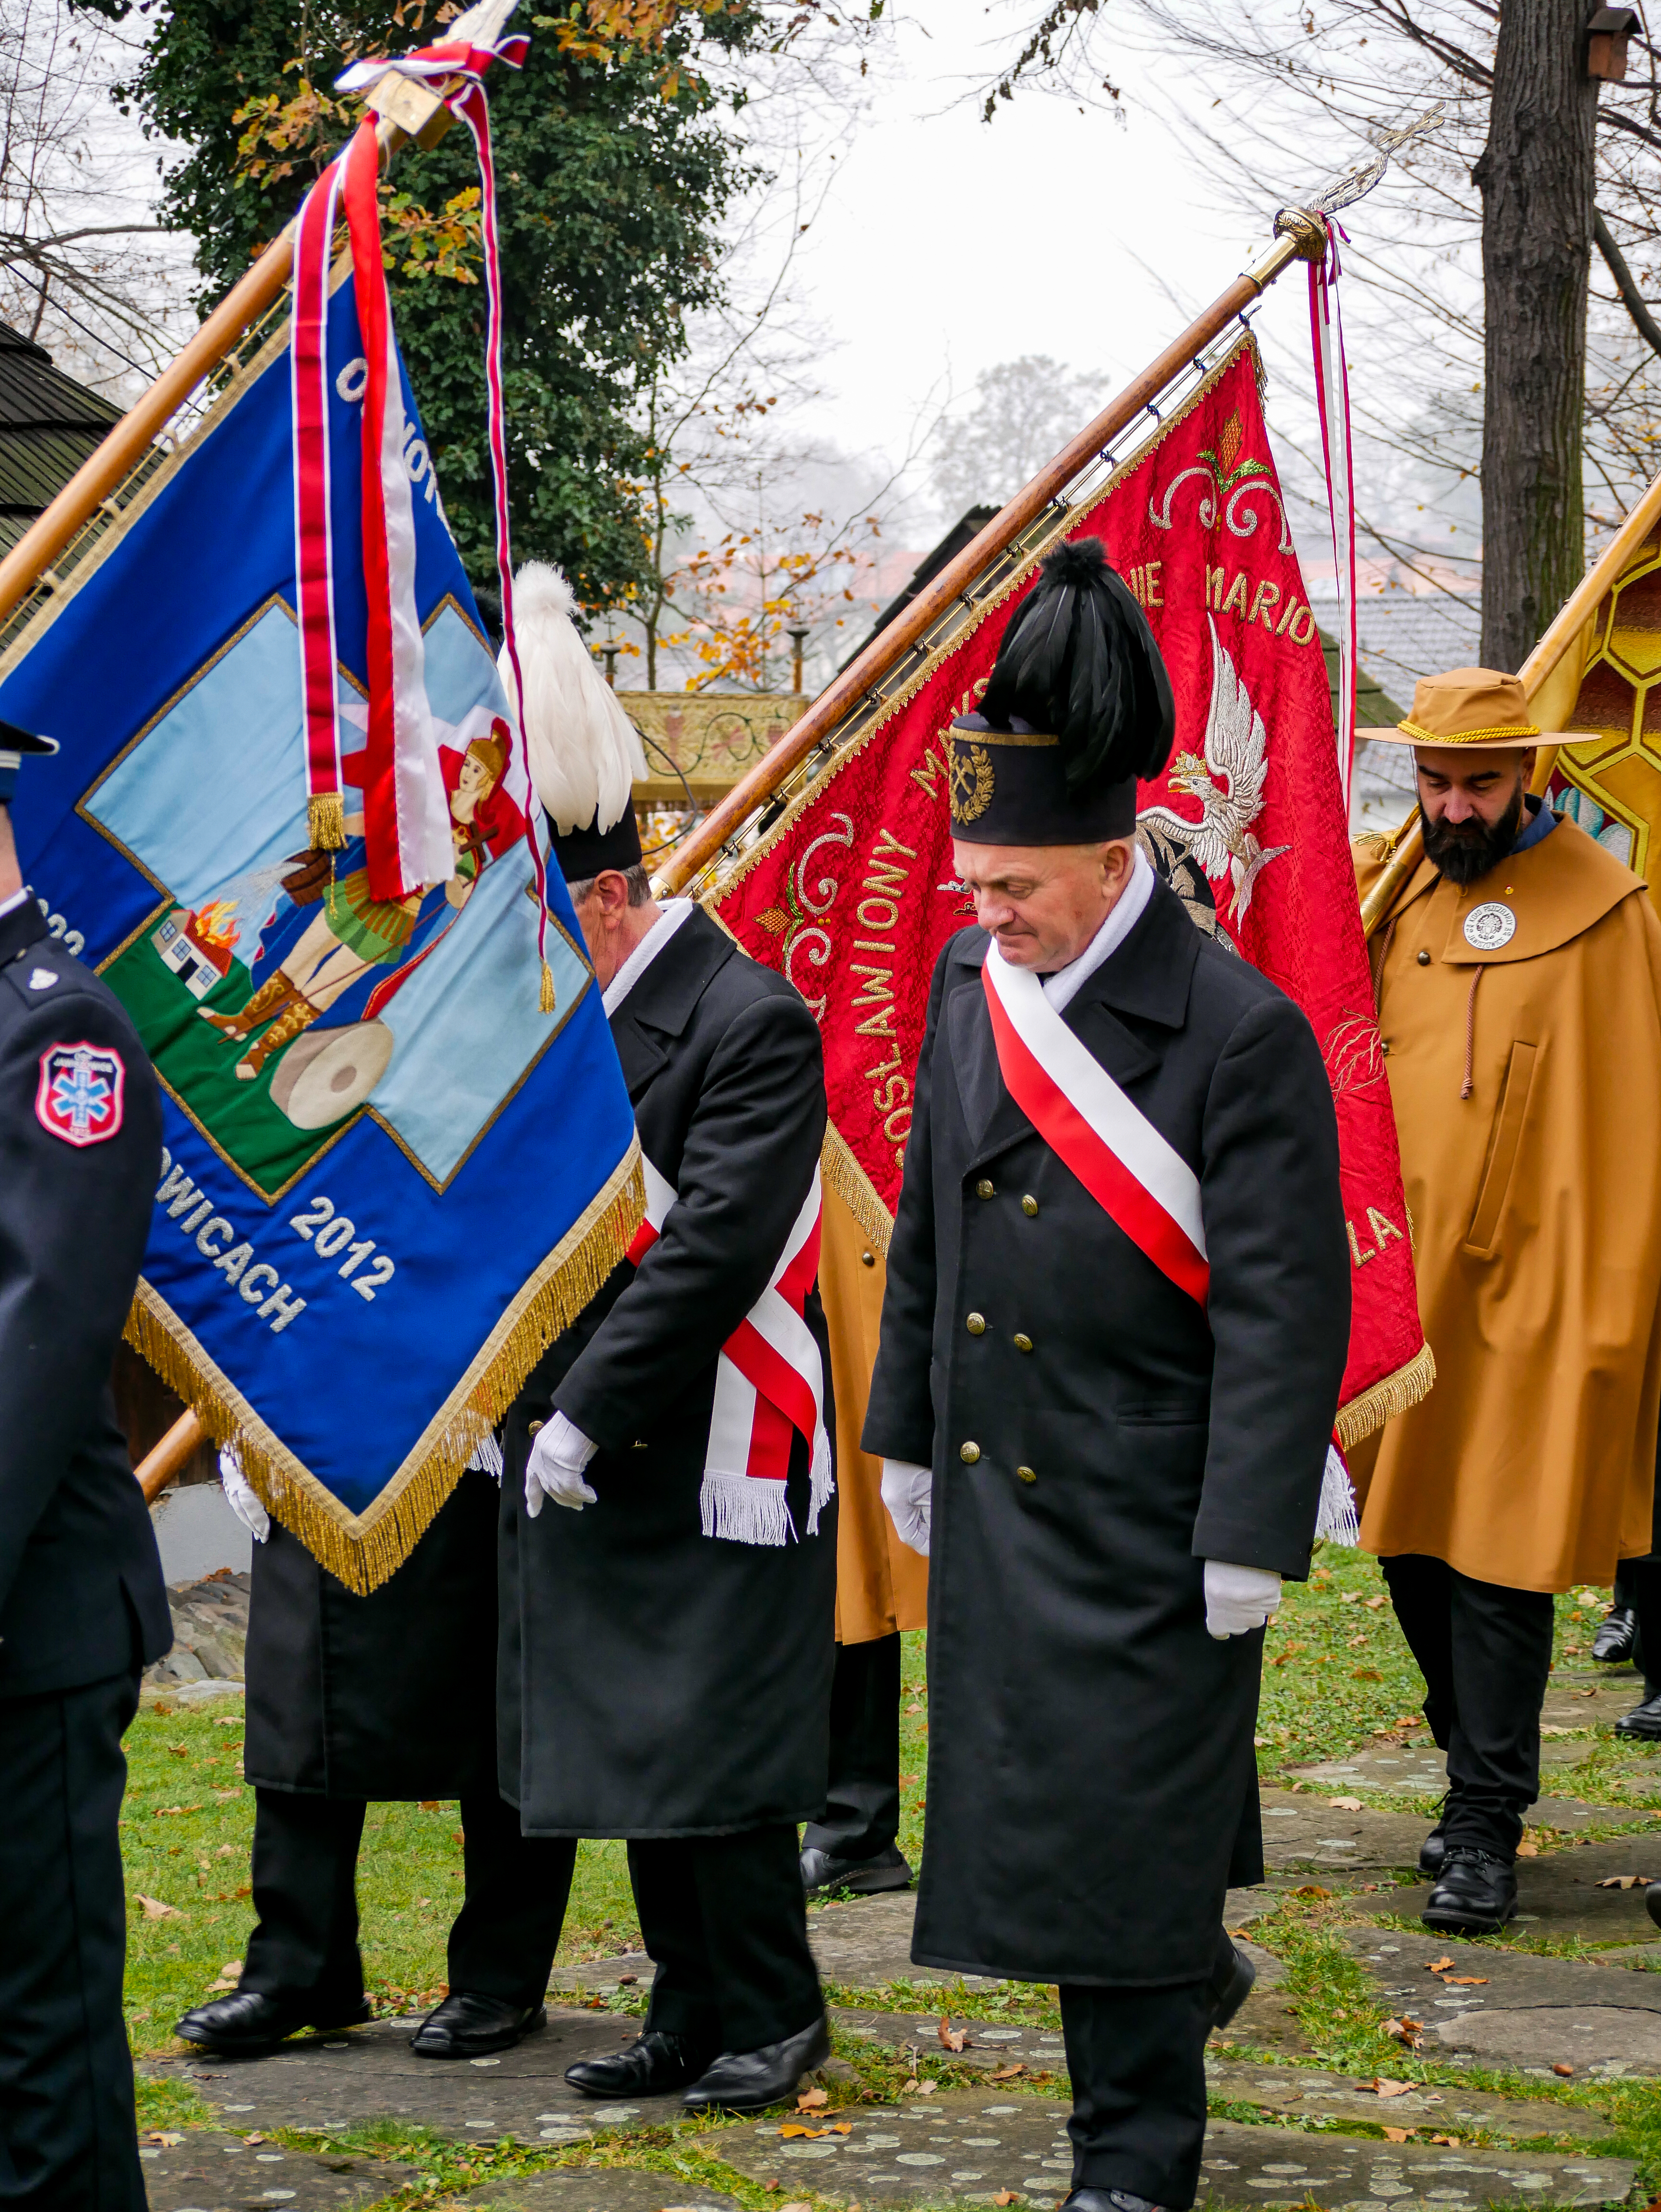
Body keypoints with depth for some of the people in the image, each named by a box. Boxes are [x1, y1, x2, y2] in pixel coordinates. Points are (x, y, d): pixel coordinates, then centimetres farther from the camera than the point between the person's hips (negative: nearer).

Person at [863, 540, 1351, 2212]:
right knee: (1032, 1801, 15)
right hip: (994, 1488, 6)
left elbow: (1284, 1306, -16)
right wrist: (907, 1435, 18)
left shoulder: (1240, 1032, -17)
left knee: (1127, 1813, -3)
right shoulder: (969, 982, 3)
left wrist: (1250, 1539, -17)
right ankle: (1192, 1974, 43)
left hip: (1146, 1515, -6)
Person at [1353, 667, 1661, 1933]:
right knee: (1411, 1543, 11)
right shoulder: (1387, 889, 9)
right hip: (1399, 1276, 5)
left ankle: (1486, 1830, 2)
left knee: (1501, 1557, -4)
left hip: (1533, 1288, -5)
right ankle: (1485, 1778, 27)